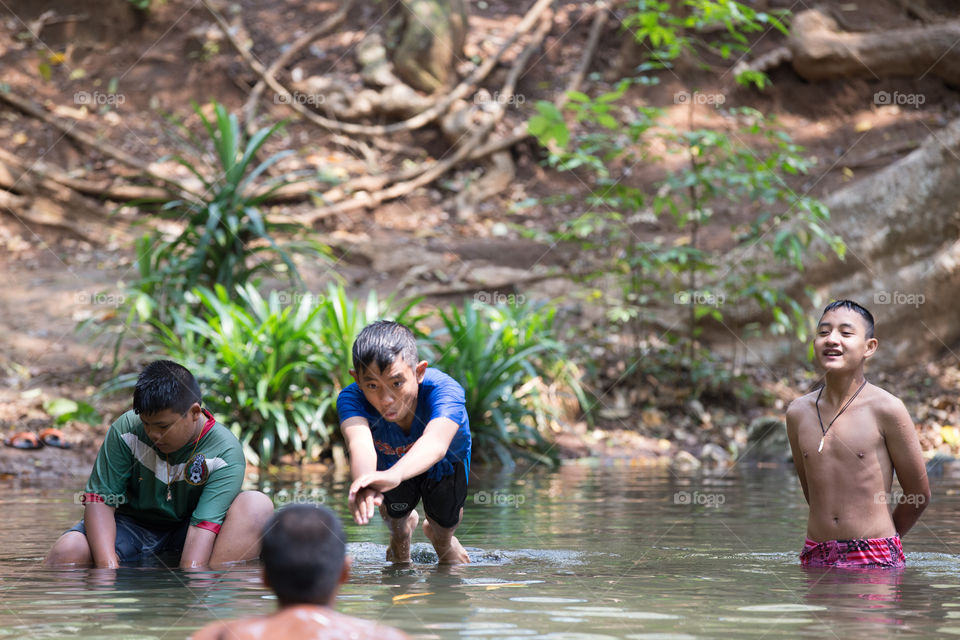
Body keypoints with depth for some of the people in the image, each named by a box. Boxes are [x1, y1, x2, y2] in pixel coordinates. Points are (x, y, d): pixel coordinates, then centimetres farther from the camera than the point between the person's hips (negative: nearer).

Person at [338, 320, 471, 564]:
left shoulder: (444, 390, -46)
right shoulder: (350, 398, -41)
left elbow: (435, 442, -67)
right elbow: (360, 443, -62)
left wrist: (393, 474, -87)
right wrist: (365, 481, -86)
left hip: (445, 459, -1)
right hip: (391, 460, 1)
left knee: (446, 520, -2)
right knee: (394, 512, -10)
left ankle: (442, 539, 36)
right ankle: (401, 533, 28)